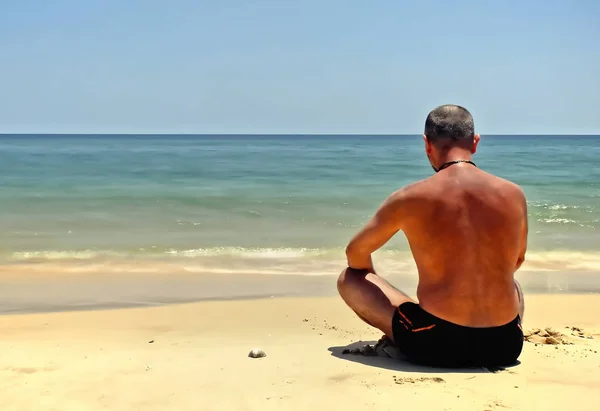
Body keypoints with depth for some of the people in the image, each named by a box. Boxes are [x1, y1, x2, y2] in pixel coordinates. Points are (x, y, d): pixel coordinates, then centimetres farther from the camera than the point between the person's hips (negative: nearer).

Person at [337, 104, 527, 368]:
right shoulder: (513, 194, 0)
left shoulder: (409, 199, -8)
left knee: (349, 279, 15)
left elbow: (356, 255, 10)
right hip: (504, 346, 4)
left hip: (436, 345, -4)